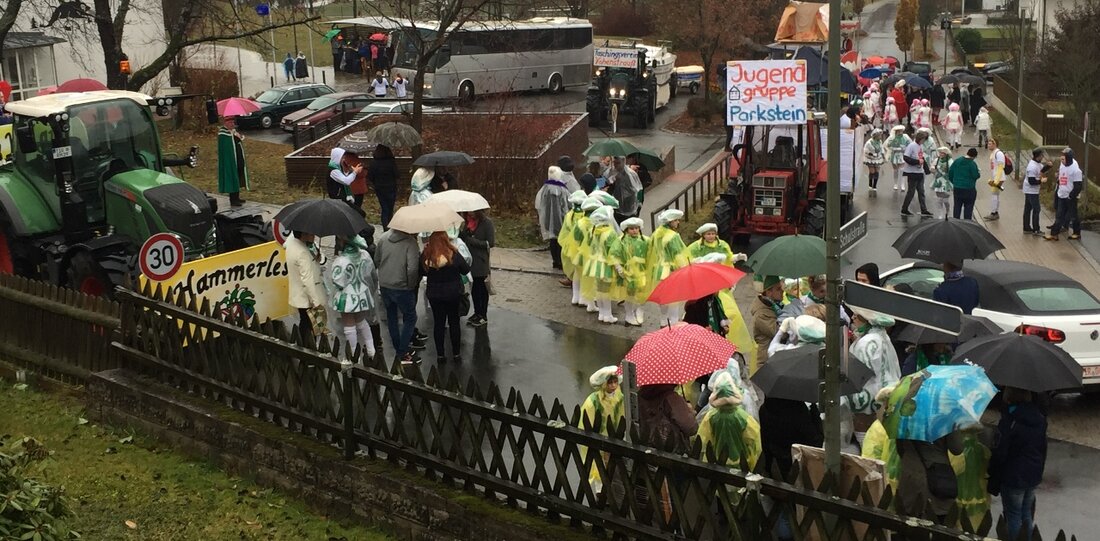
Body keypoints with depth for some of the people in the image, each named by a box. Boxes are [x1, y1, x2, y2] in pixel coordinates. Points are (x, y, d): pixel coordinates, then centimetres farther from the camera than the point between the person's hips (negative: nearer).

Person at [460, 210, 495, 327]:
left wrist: (472, 241, -17)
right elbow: (463, 237, 13)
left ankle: (483, 316, 12)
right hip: (469, 260, 6)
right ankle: (477, 313, 25)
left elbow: (491, 243, -14)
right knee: (473, 288, 13)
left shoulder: (486, 222, -11)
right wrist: (461, 235, -9)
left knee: (482, 288, 3)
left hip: (481, 261, -6)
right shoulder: (467, 222, 7)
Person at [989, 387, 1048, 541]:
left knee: (1013, 517, 7)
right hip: (1033, 476, 6)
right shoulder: (1039, 417, -1)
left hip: (1013, 478, -6)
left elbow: (999, 454, -18)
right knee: (1026, 514, 20)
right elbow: (1043, 448, 10)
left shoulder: (1009, 420, -22)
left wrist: (993, 482, -9)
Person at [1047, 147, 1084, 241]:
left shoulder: (1075, 169, -20)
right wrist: (1058, 191, 15)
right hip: (1061, 196, 7)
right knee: (1059, 216, 8)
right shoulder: (1062, 165, 4)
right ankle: (1054, 234, 11)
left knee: (1073, 215, 7)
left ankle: (1077, 233, 22)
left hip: (1070, 197, -7)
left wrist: (1071, 196, -19)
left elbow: (1078, 186, -18)